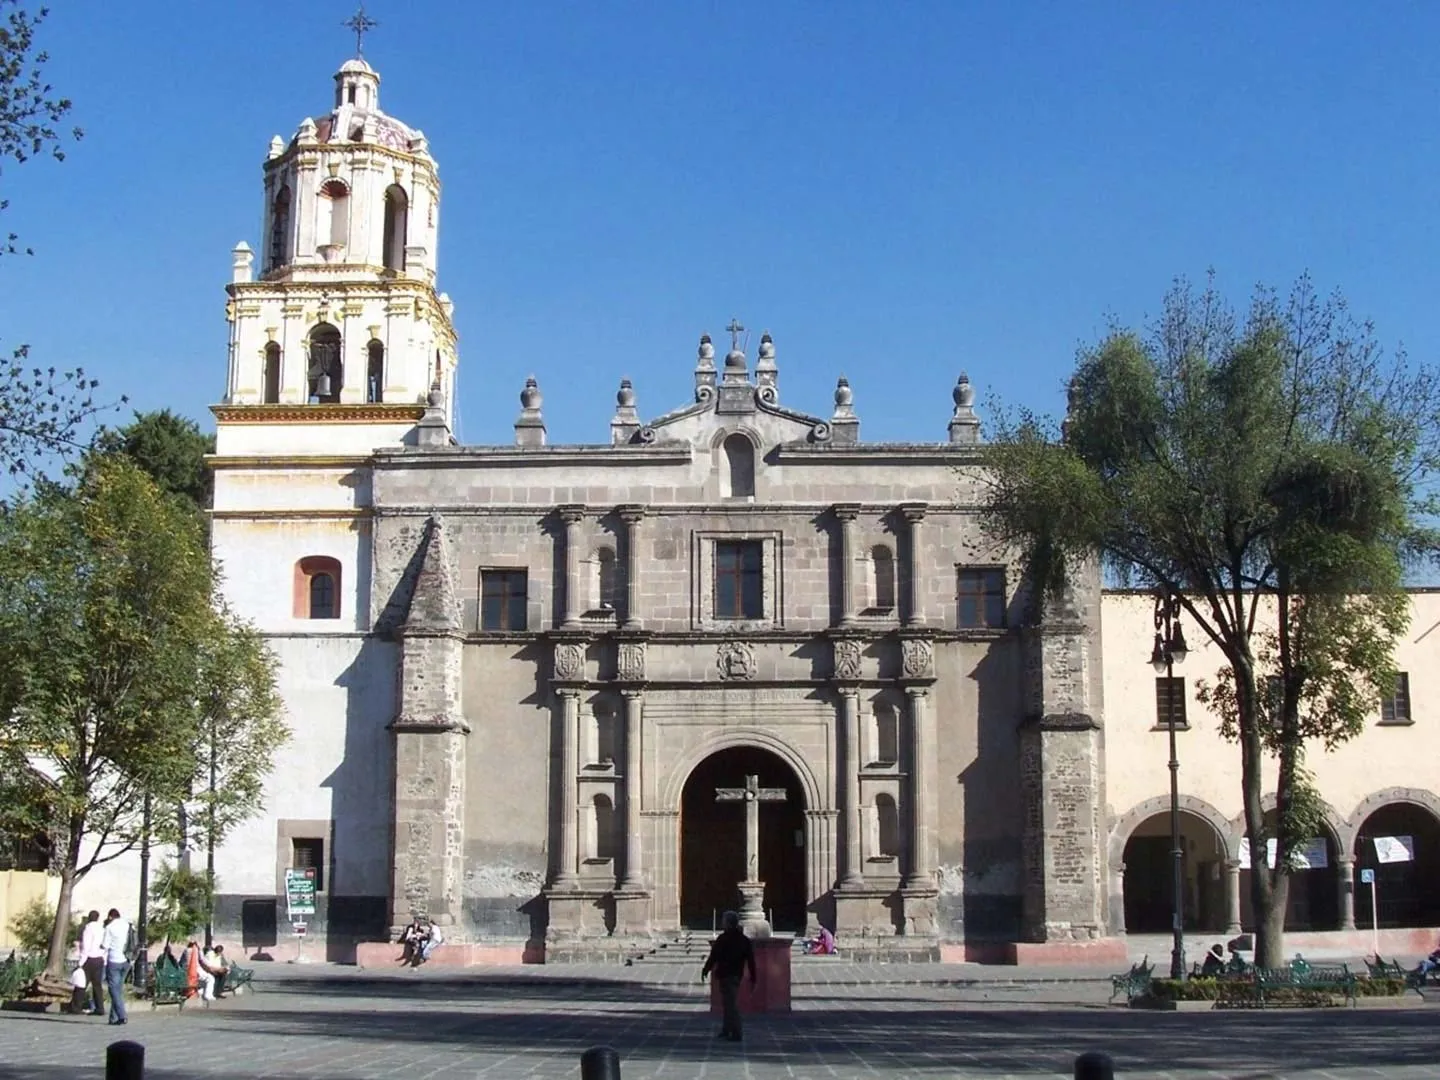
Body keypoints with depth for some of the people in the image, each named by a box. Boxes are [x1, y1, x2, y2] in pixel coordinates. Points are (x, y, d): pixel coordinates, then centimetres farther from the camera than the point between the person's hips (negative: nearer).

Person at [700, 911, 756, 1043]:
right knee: (729, 1003, 19)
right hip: (737, 975, 7)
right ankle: (726, 1031, 28)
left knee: (730, 1004, -7)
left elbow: (713, 957, -11)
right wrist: (752, 979, 11)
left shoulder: (723, 939, -12)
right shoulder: (745, 940, 8)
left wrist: (705, 970, 1)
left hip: (725, 974, -7)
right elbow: (751, 961, 8)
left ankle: (736, 1033, -10)